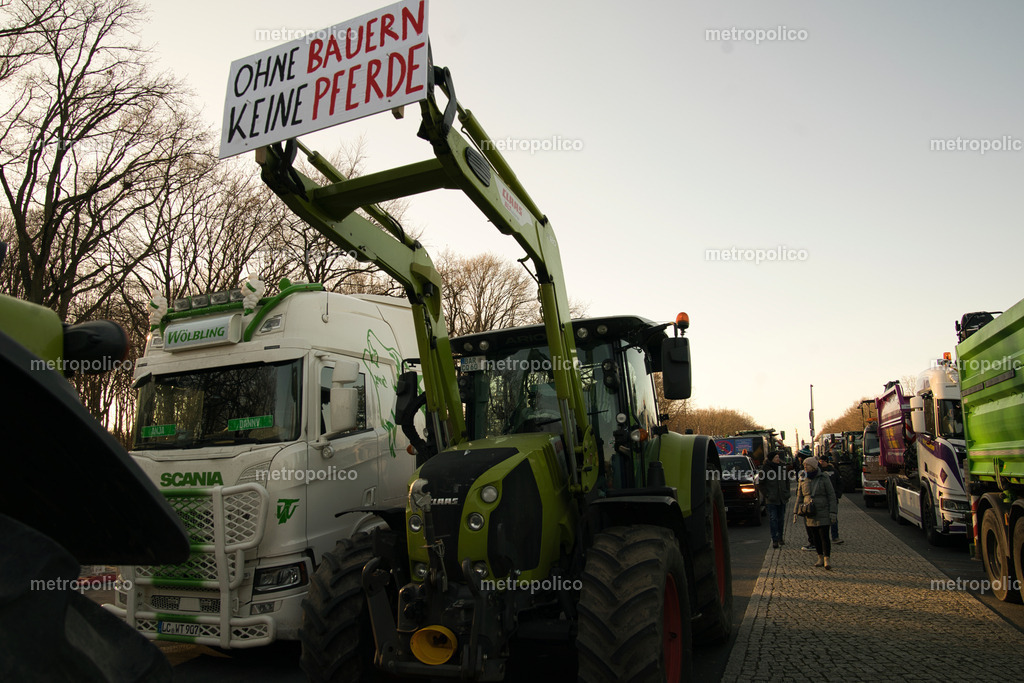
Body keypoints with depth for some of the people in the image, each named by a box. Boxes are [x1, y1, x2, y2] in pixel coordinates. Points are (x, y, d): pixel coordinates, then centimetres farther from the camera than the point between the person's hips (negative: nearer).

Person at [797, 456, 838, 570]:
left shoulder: (824, 478, -5)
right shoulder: (803, 480, 7)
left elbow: (831, 495, -4)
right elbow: (799, 497, 13)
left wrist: (833, 512, -10)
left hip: (823, 512, -4)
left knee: (824, 536, -8)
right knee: (816, 537, 8)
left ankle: (827, 559, -2)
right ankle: (820, 558, 18)